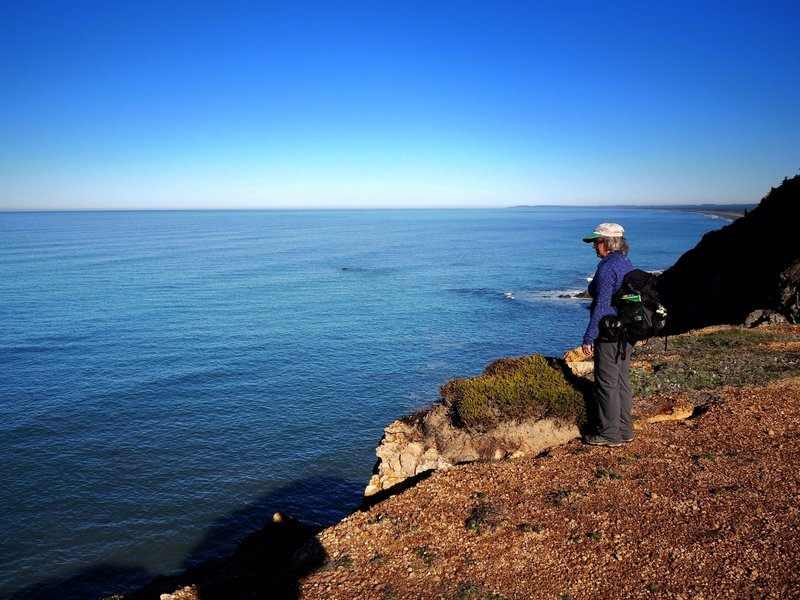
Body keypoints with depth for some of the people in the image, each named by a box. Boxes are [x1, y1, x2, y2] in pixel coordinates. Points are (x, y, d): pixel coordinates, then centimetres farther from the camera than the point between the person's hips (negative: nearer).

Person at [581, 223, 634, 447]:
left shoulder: (607, 268, -17)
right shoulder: (627, 264, 13)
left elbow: (601, 305, -21)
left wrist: (588, 337, -18)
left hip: (609, 332, -10)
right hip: (625, 330, 10)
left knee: (606, 383, -1)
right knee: (621, 380, 15)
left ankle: (610, 434, 7)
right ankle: (625, 430, 24)